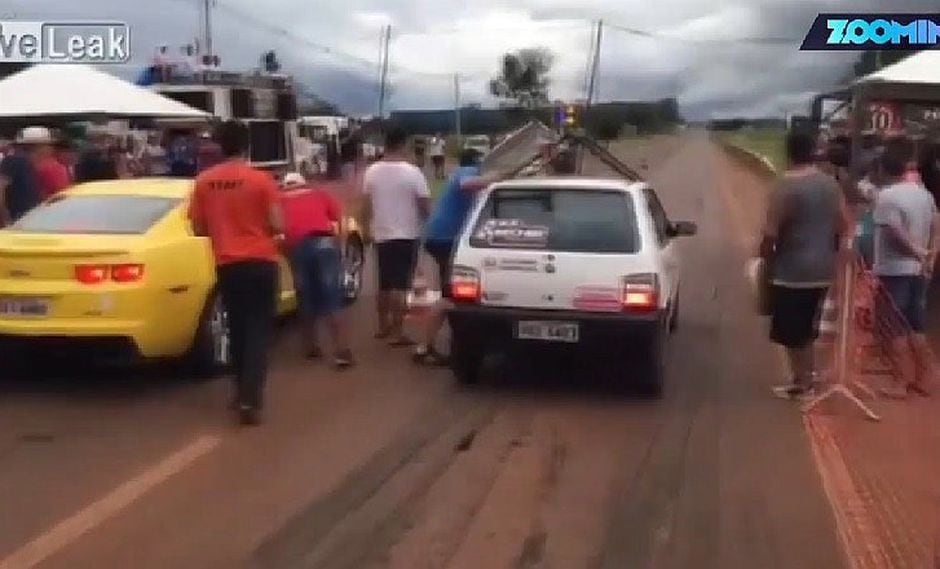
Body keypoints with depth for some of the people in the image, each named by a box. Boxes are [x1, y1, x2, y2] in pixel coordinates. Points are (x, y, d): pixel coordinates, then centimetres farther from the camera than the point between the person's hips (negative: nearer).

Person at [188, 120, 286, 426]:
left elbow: (198, 228, 5)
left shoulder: (204, 181, 0)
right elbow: (277, 225, -9)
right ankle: (250, 399, -11)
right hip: (260, 261, -3)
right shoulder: (261, 179, -9)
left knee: (238, 328, 17)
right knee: (259, 329, 0)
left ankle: (244, 391, 27)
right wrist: (277, 237, 13)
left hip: (227, 265, 3)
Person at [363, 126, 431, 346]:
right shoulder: (412, 172, -14)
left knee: (384, 284, 17)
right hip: (406, 235, -5)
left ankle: (383, 327, 26)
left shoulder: (372, 171, 0)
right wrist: (423, 214, 10)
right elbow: (425, 207, -11)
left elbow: (367, 207, 7)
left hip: (381, 235, 5)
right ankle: (397, 333, -3)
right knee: (400, 286, -3)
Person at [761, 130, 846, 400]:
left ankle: (801, 382, 12)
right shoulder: (831, 184, 4)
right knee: (806, 327, 21)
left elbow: (771, 232, -18)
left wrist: (766, 257, -2)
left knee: (791, 332, 5)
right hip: (822, 269, 7)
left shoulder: (786, 186, -17)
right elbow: (842, 226, 10)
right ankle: (808, 376, 29)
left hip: (791, 270, -7)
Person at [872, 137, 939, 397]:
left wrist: (917, 252, -6)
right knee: (917, 329, 13)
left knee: (896, 329, 0)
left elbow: (897, 235, -20)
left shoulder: (887, 196, -17)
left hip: (894, 271, -7)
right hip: (918, 271, 7)